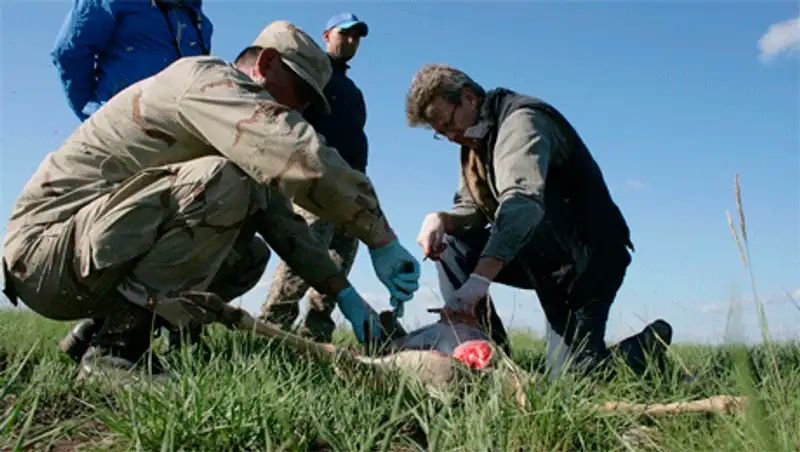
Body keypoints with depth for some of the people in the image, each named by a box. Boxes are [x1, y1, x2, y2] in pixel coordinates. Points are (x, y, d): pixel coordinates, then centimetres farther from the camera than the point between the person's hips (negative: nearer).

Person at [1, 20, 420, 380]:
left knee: (249, 254, 9)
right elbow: (302, 154, -28)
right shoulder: (206, 77, -13)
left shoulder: (238, 133, 16)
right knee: (223, 183, -26)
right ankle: (116, 349, -20)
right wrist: (381, 239, -22)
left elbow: (280, 221, 11)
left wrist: (344, 292, 2)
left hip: (104, 255, 10)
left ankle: (99, 330, 8)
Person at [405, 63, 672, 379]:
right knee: (451, 246, -5)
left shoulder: (521, 121, -20)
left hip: (586, 254, -8)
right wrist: (441, 219, -19)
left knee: (579, 373, -14)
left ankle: (652, 343, 14)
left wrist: (479, 280, -49)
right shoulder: (476, 140, 9)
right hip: (541, 255, 9)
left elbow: (523, 202, -37)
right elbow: (471, 209, 6)